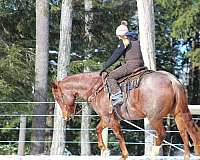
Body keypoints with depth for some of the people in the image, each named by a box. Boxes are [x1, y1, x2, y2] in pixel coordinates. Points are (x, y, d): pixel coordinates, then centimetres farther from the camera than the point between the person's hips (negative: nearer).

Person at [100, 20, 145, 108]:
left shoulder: (124, 41, -1)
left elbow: (116, 55, -4)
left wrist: (105, 66, 0)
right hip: (140, 65, 9)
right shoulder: (136, 40, 22)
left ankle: (117, 96, -28)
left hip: (131, 65, -9)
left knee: (111, 77, -11)